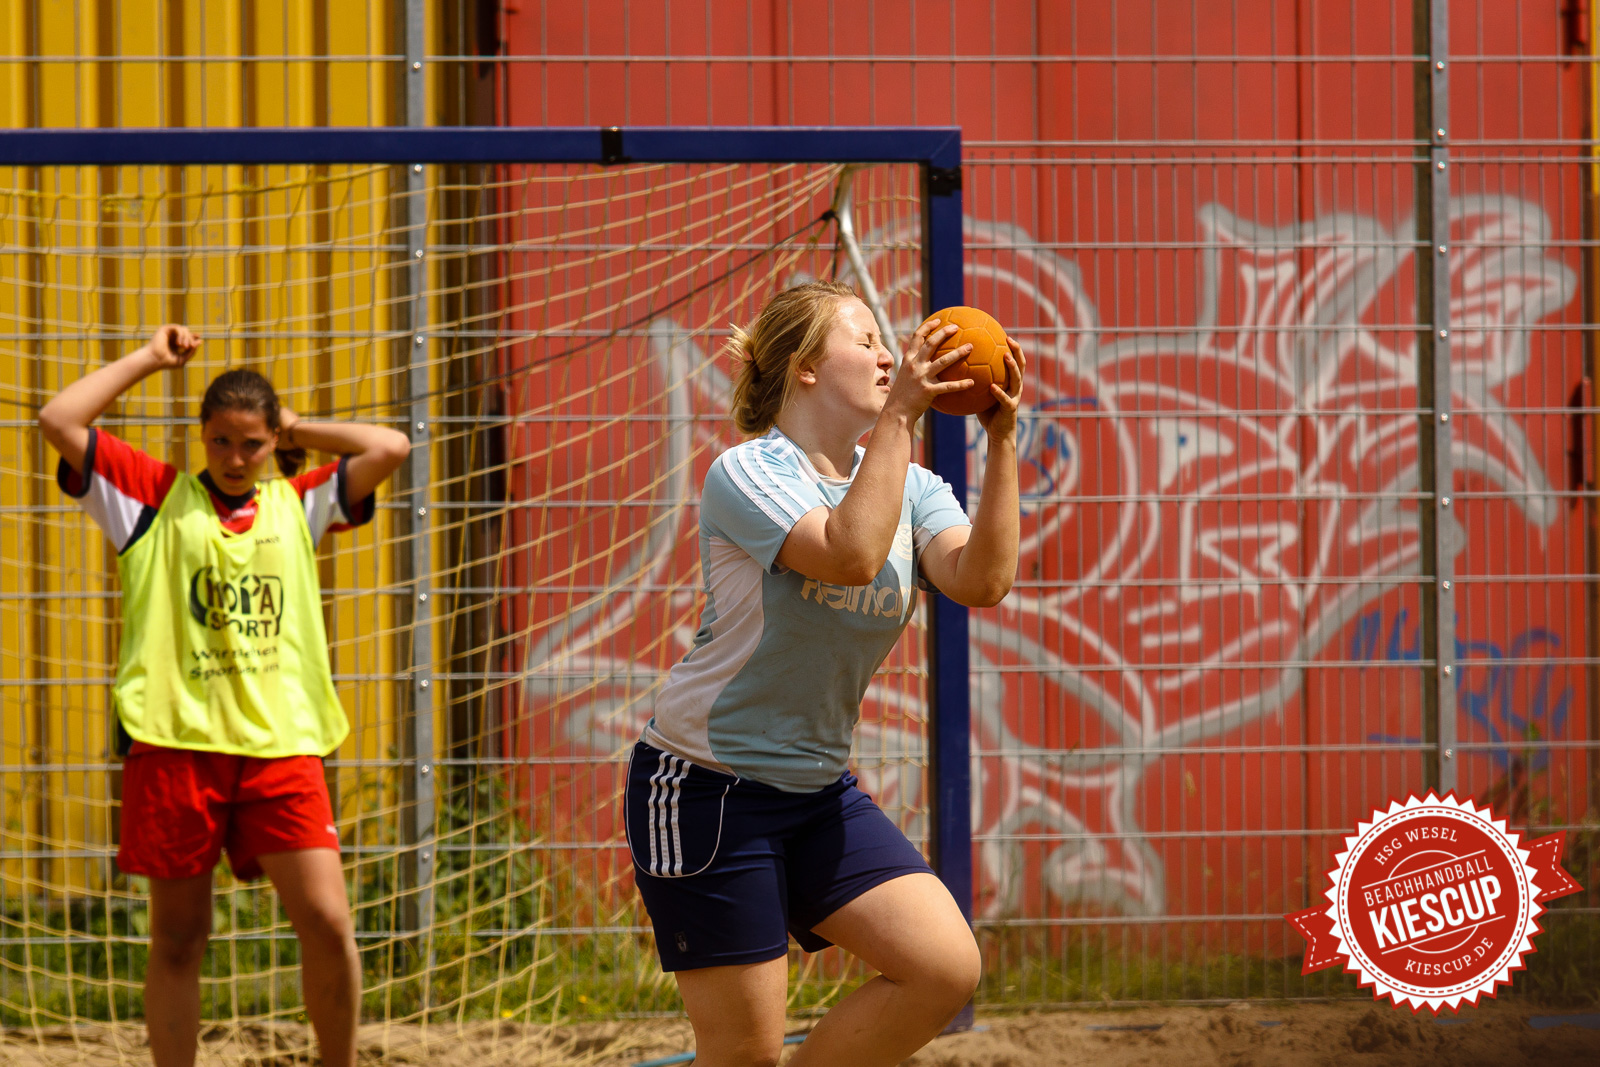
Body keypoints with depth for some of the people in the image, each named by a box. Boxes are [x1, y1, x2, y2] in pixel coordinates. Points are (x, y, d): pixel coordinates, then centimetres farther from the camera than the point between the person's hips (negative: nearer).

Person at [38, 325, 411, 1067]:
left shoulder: (298, 504, 15)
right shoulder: (156, 497, 8)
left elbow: (390, 449, 12)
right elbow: (59, 421, 0)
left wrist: (296, 430, 15)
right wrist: (149, 359, 7)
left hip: (280, 741, 2)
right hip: (175, 740, -2)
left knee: (327, 922, -9)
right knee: (178, 937, 4)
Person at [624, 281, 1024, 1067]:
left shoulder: (910, 487, 5)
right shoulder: (747, 473, -13)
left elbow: (981, 582, -14)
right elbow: (850, 555, -30)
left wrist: (1001, 441, -20)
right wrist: (900, 415, -28)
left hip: (817, 790, 7)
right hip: (706, 792, -7)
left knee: (947, 967, -10)